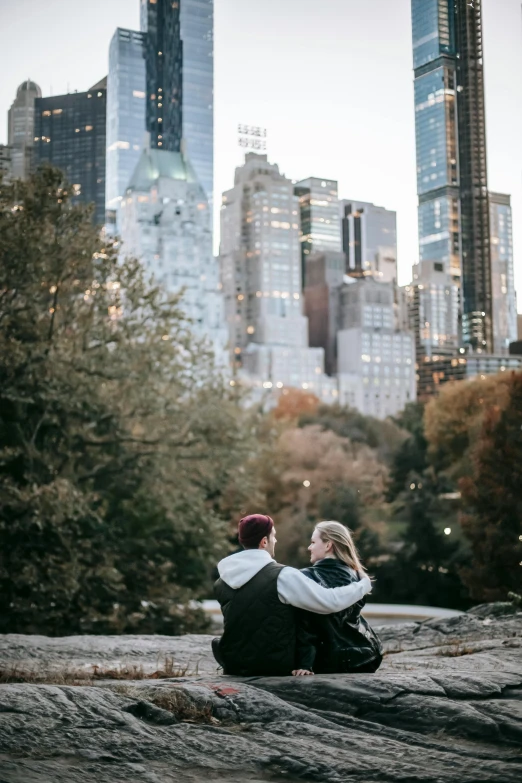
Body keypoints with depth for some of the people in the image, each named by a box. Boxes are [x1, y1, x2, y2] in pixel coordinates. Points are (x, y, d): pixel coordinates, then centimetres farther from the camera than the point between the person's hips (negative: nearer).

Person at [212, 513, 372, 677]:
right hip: (275, 668, -5)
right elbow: (331, 601, -11)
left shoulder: (224, 580, 2)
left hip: (234, 667, 5)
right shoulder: (282, 576, -14)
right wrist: (363, 584, 5)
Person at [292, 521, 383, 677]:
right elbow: (351, 616, 11)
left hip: (330, 662, -5)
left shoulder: (307, 577, -12)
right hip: (364, 655, 5)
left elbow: (304, 625, -17)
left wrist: (305, 663, -20)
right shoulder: (354, 576, 4)